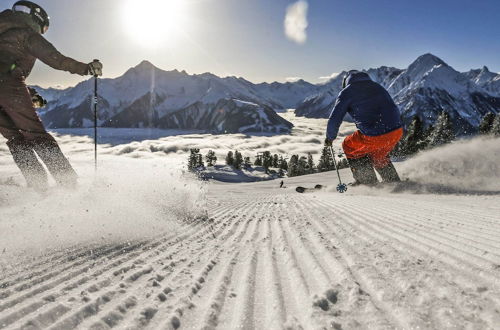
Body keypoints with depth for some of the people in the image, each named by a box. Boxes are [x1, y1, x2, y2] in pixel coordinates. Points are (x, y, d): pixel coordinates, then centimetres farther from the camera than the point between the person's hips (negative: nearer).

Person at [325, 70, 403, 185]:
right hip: (397, 132, 7)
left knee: (349, 146, 22)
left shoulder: (346, 92, 6)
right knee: (377, 154, 35)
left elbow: (334, 120, 0)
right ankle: (393, 181, 31)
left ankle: (368, 182, 23)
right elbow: (395, 111, 29)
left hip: (374, 137, -6)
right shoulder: (377, 86, 24)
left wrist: (330, 137, 17)